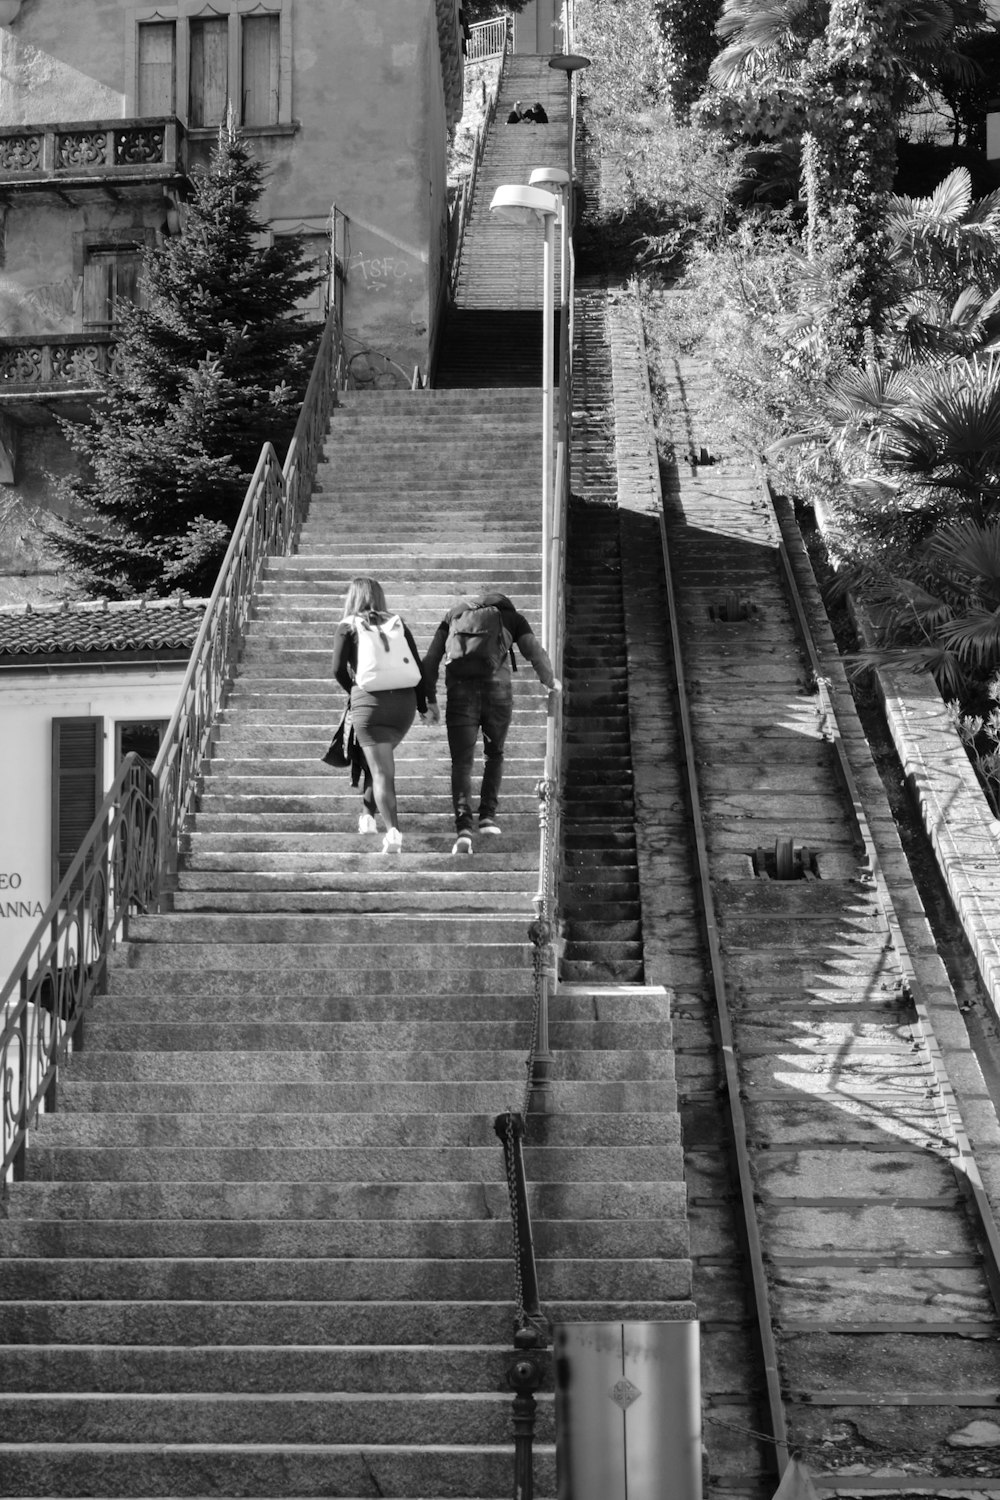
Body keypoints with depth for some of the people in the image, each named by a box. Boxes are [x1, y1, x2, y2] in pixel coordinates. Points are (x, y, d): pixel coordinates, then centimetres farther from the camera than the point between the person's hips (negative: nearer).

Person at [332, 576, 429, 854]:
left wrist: (352, 691, 14)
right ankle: (367, 814, 32)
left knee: (382, 771, -4)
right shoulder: (398, 624, 12)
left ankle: (393, 830, -19)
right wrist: (423, 704, 13)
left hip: (368, 700, -4)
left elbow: (338, 669, -4)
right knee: (379, 761, 27)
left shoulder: (348, 627, 3)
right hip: (404, 701, 4)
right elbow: (417, 665, 7)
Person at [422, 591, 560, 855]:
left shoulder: (455, 613, 23)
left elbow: (430, 659, 16)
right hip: (498, 692, 0)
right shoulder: (512, 617, 18)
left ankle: (463, 828, -14)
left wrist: (430, 700, 19)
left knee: (461, 763, 2)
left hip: (460, 693, 0)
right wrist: (550, 681, 29)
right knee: (494, 754, 24)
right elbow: (535, 653, 11)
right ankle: (488, 815, 17)